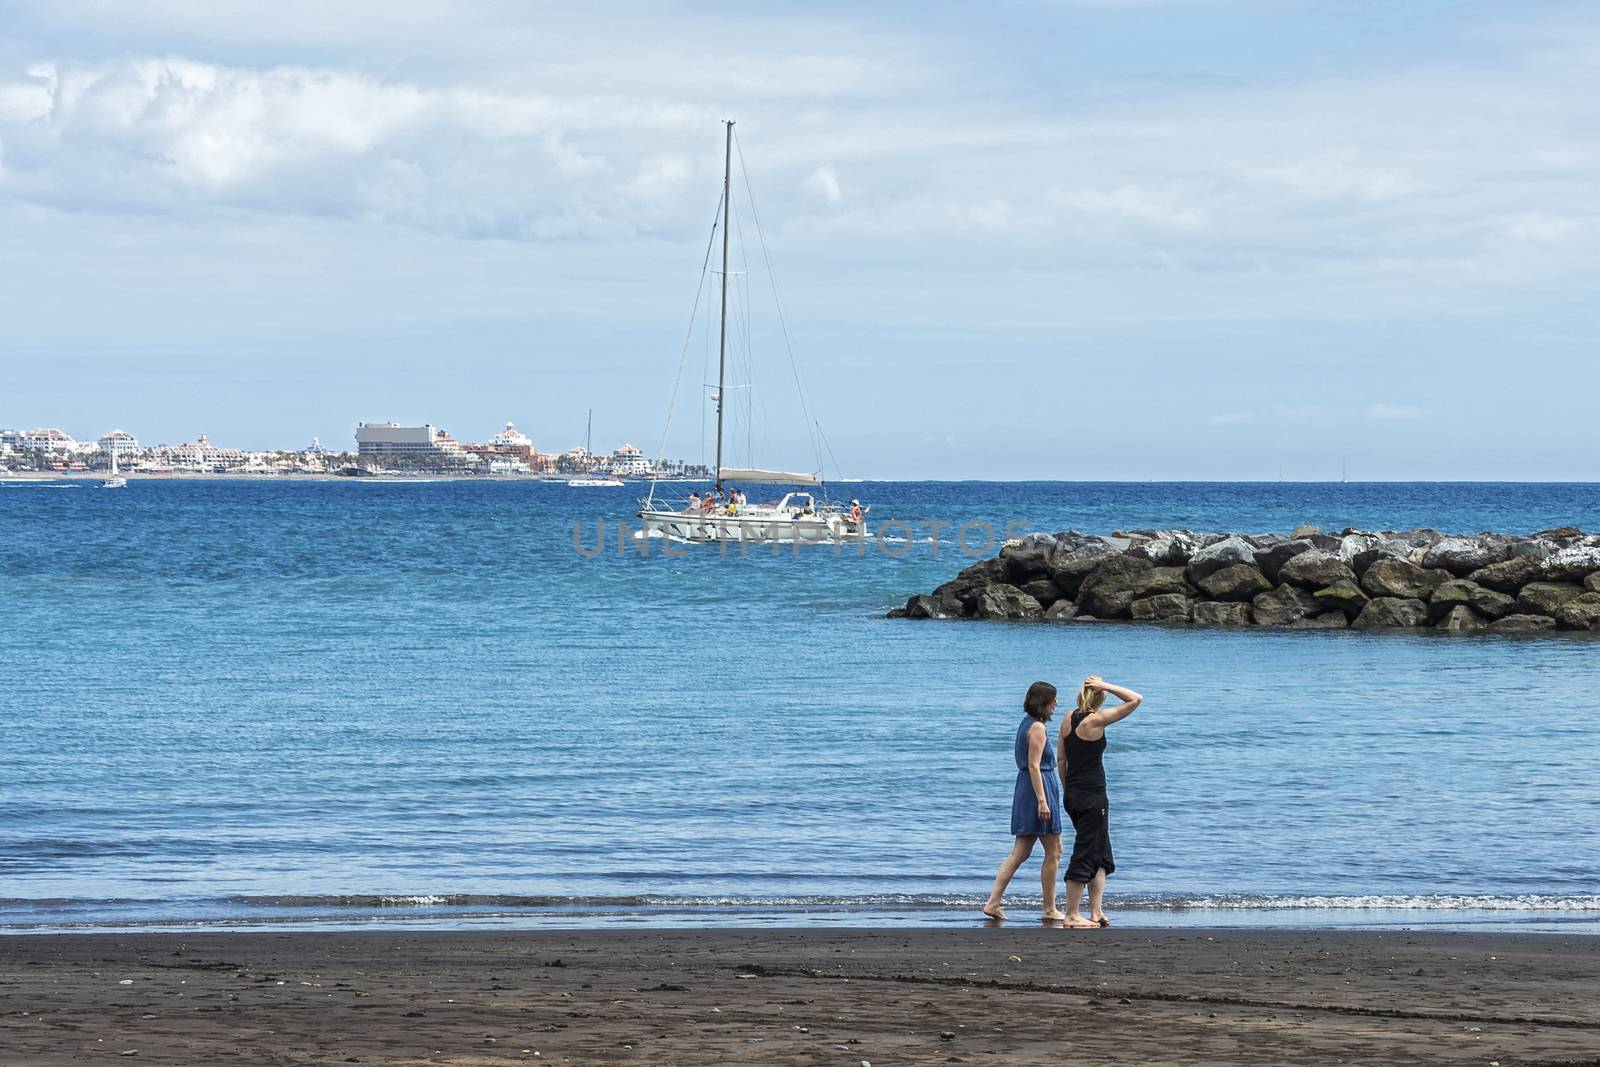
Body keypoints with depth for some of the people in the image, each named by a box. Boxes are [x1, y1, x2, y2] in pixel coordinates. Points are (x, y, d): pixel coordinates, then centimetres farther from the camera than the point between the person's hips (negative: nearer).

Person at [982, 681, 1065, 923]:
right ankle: (1050, 910, 5)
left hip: (1024, 787, 10)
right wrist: (1042, 800, -22)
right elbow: (1034, 765, -19)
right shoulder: (1038, 728, -13)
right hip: (1038, 787, -10)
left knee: (1020, 853, 7)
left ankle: (993, 903, 1)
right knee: (1053, 852, 0)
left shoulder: (1026, 725, 16)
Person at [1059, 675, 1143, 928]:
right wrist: (1105, 686, -11)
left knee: (1101, 856, 15)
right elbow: (1136, 699, -12)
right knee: (1085, 855, -1)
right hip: (1092, 796, -8)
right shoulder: (1096, 720, -14)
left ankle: (1096, 912, 12)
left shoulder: (1069, 719, 6)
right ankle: (1072, 915, 1)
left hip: (1073, 795, 8)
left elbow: (1062, 760, 13)